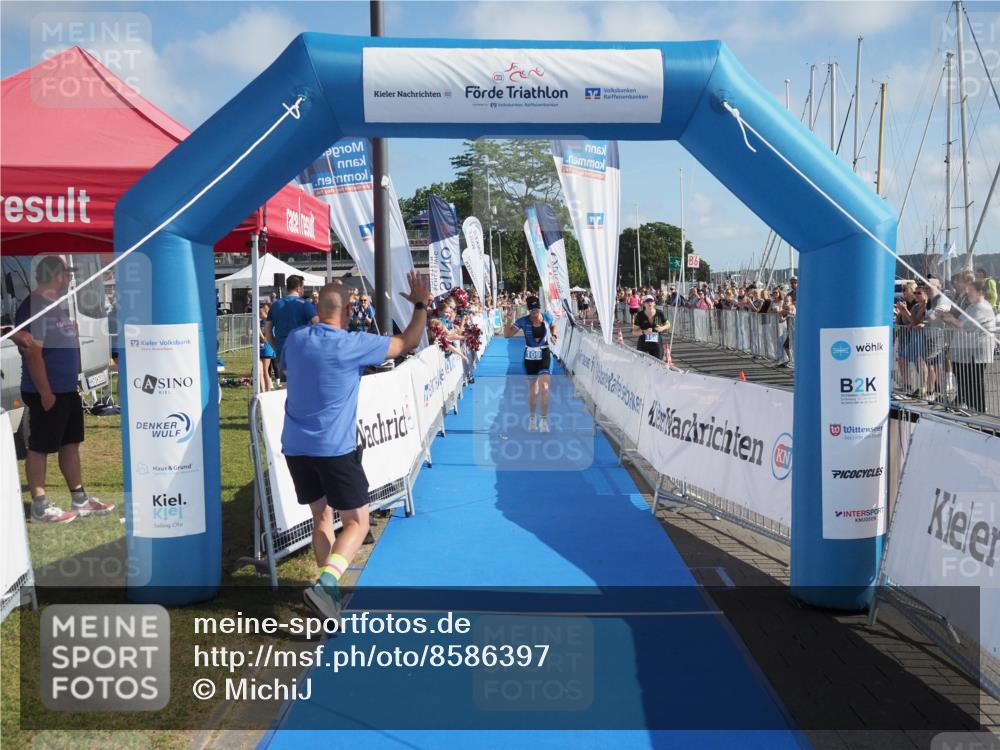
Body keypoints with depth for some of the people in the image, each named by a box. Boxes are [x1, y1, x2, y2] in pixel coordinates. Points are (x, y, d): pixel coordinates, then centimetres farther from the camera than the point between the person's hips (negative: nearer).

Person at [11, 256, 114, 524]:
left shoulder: (56, 306, 14)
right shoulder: (33, 307, -17)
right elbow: (33, 353, -22)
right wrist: (45, 393, -22)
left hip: (68, 390, 10)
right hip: (47, 393, -10)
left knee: (71, 443, 14)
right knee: (39, 448, 0)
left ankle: (80, 500, 22)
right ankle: (40, 508, 7)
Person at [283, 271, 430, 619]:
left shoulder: (295, 339, 5)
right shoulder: (354, 344, -10)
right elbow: (409, 341, -1)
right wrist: (420, 305, 12)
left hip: (295, 446, 6)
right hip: (335, 448, -6)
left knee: (321, 516, 19)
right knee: (357, 523, 2)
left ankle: (328, 586, 20)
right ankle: (326, 582, -19)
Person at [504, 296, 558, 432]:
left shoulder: (547, 317, -4)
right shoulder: (523, 321, -10)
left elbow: (553, 325, 19)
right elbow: (507, 334, -12)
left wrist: (553, 336, 1)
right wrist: (510, 319, -24)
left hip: (545, 355, 0)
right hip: (530, 356, 0)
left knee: (544, 388, -15)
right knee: (533, 389, 11)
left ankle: (544, 420, -8)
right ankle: (532, 419, 29)